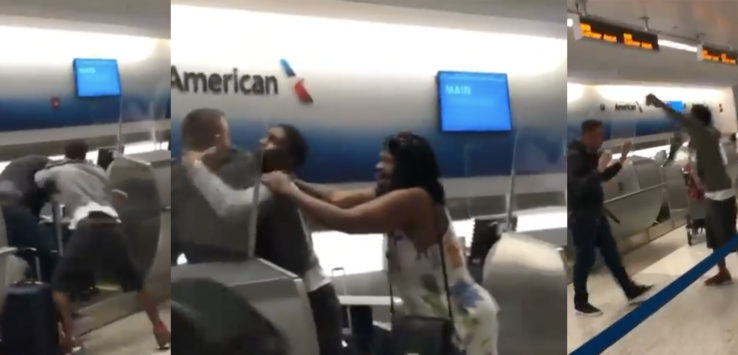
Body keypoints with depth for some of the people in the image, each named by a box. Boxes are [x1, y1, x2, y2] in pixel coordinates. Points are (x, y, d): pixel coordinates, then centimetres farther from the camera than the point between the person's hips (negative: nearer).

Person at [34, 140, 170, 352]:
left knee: (59, 284, 12)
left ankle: (69, 335, -4)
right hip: (113, 228, 4)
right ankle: (159, 328, 17)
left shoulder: (60, 171, 20)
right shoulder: (99, 172, 29)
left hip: (87, 229, -3)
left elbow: (38, 179, 36)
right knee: (135, 282, 19)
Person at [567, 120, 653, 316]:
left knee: (611, 253, 15)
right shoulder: (573, 156, -20)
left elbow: (605, 177, 22)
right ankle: (580, 303, 12)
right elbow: (579, 187, -29)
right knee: (585, 258, -1)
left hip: (596, 212, 9)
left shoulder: (591, 153, 8)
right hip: (580, 216, -9)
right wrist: (598, 169, -37)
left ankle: (631, 291, 24)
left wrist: (622, 159, 12)